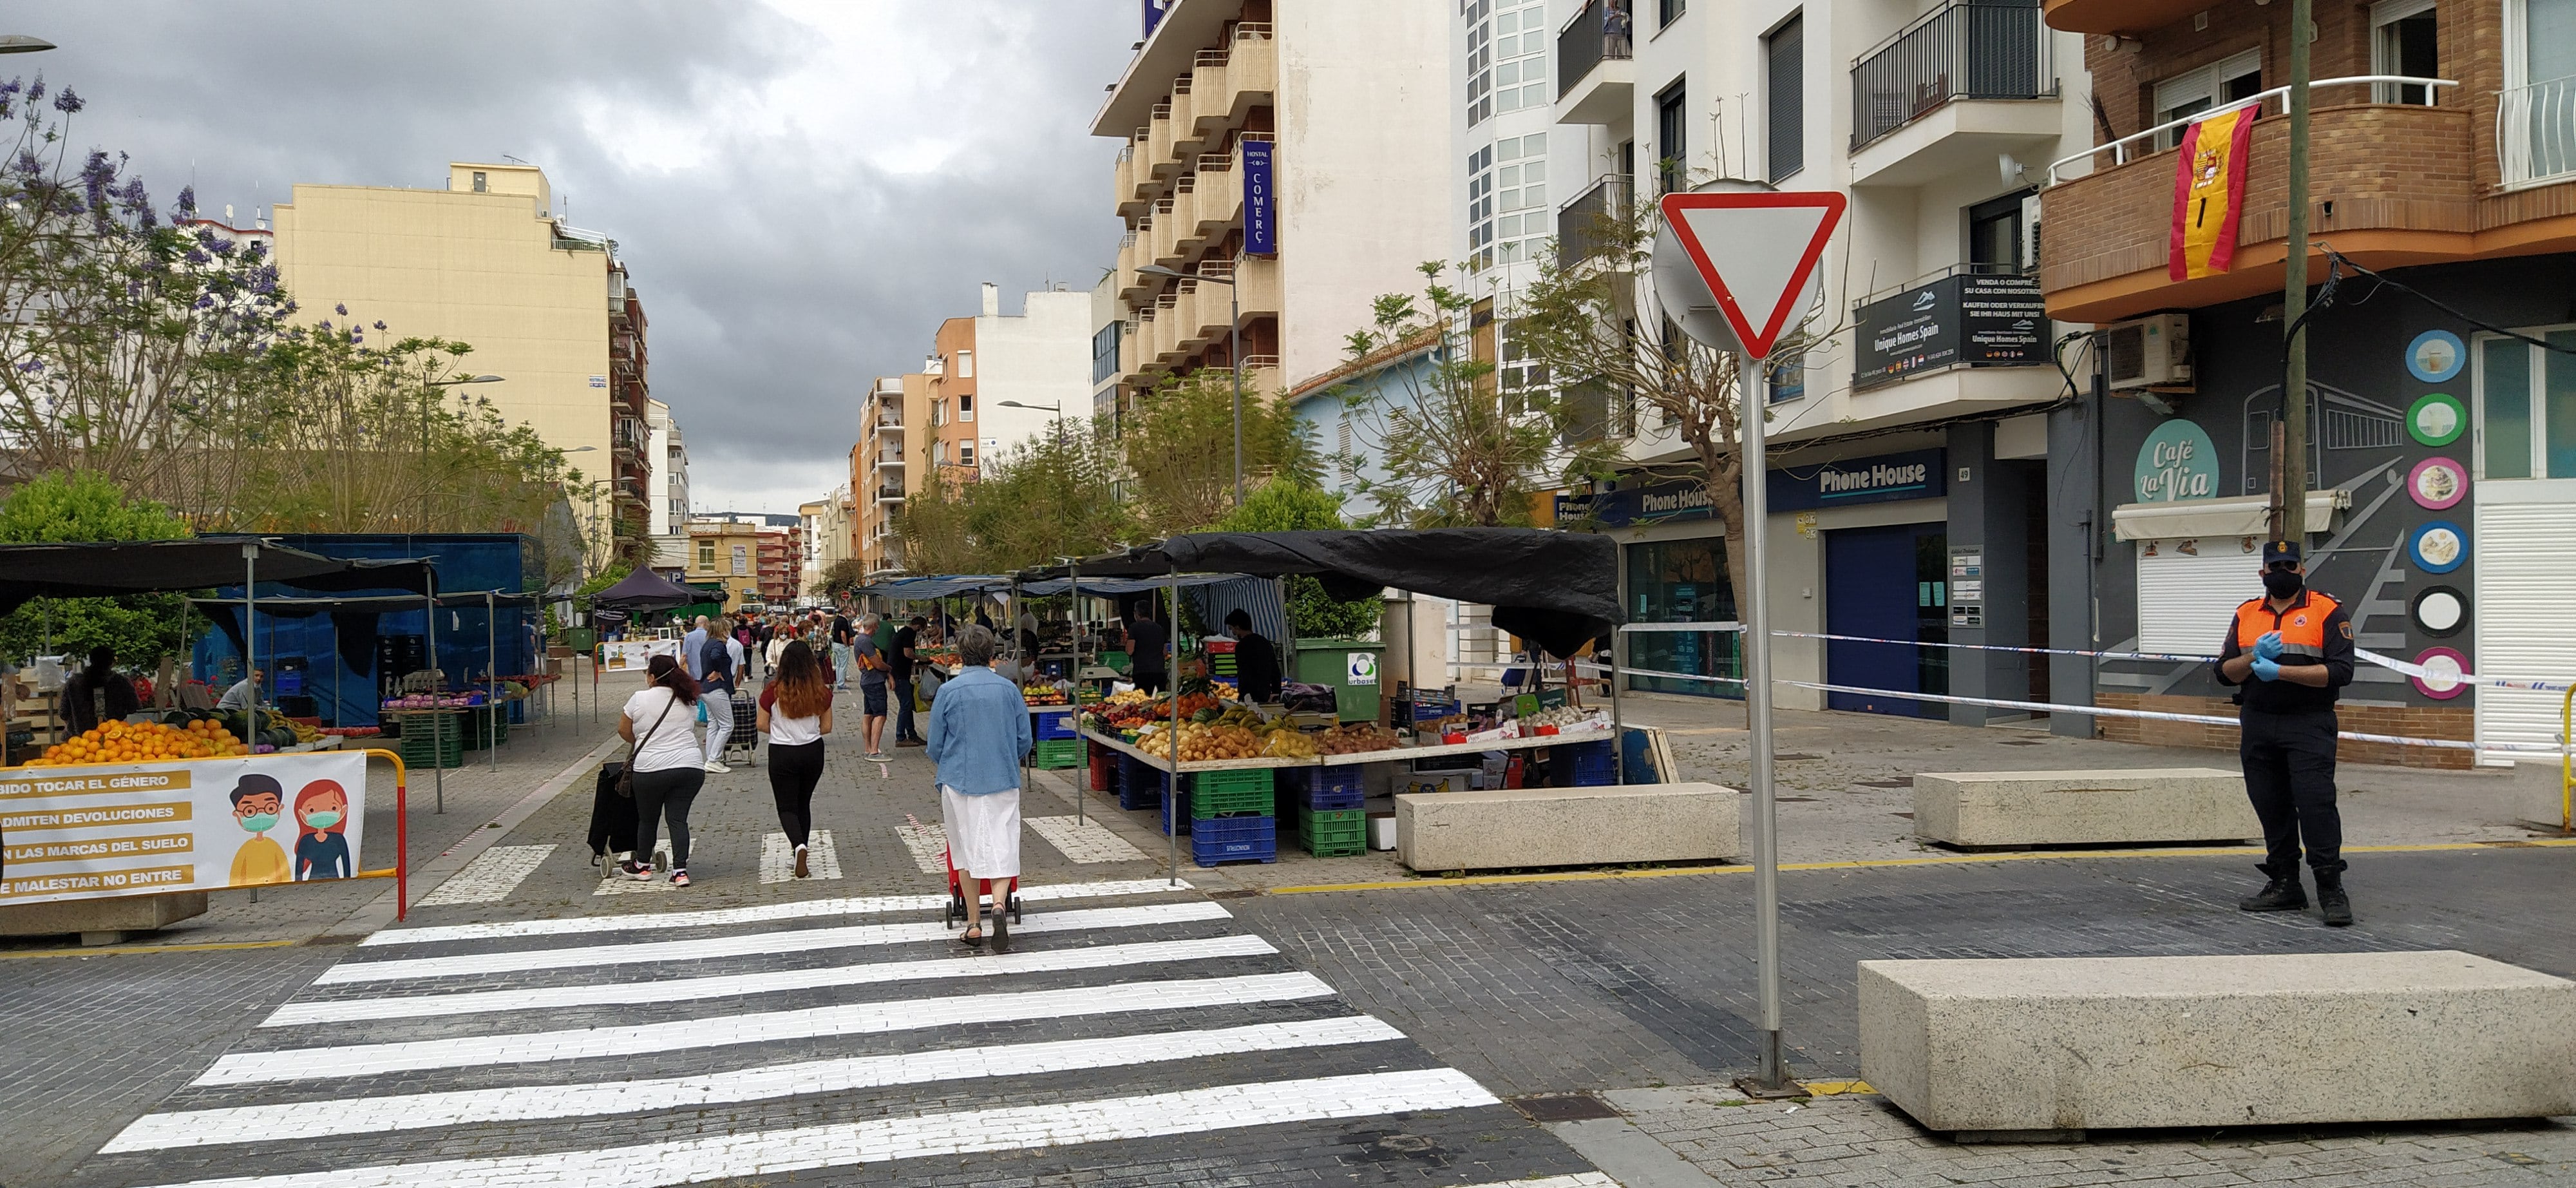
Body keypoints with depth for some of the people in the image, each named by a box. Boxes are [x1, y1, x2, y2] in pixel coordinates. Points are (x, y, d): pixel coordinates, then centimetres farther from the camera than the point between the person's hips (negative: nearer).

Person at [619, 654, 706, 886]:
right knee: (678, 818, 3)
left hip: (651, 769, -3)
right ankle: (680, 871, -8)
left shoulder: (640, 698, 0)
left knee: (647, 819, 15)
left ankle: (642, 865, 31)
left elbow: (623, 730, 10)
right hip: (691, 768, 3)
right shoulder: (688, 701, 11)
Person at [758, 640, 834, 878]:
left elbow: (762, 725, -3)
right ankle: (800, 849, 23)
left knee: (787, 807, 5)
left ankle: (798, 845, -21)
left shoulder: (773, 692, -12)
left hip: (782, 754, -3)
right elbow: (826, 727, 1)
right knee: (804, 804, 20)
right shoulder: (821, 692, -6)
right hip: (813, 752, 3)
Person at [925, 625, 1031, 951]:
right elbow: (1025, 741, 6)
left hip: (959, 780, 0)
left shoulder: (949, 691, -5)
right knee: (1001, 847, 1)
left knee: (967, 851, 10)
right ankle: (999, 904, -24)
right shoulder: (1009, 690, 0)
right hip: (1003, 780, 0)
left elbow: (935, 745, 1)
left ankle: (974, 925, 14)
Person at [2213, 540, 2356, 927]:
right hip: (2258, 727, 5)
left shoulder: (2327, 612, 0)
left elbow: (2340, 671, -11)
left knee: (2315, 804, -12)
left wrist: (2281, 671, -17)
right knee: (2271, 807, 9)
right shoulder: (2246, 615, 14)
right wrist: (2254, 659, -11)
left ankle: (2331, 890, -6)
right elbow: (2224, 672, 10)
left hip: (2309, 725, -5)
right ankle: (2284, 885, 18)